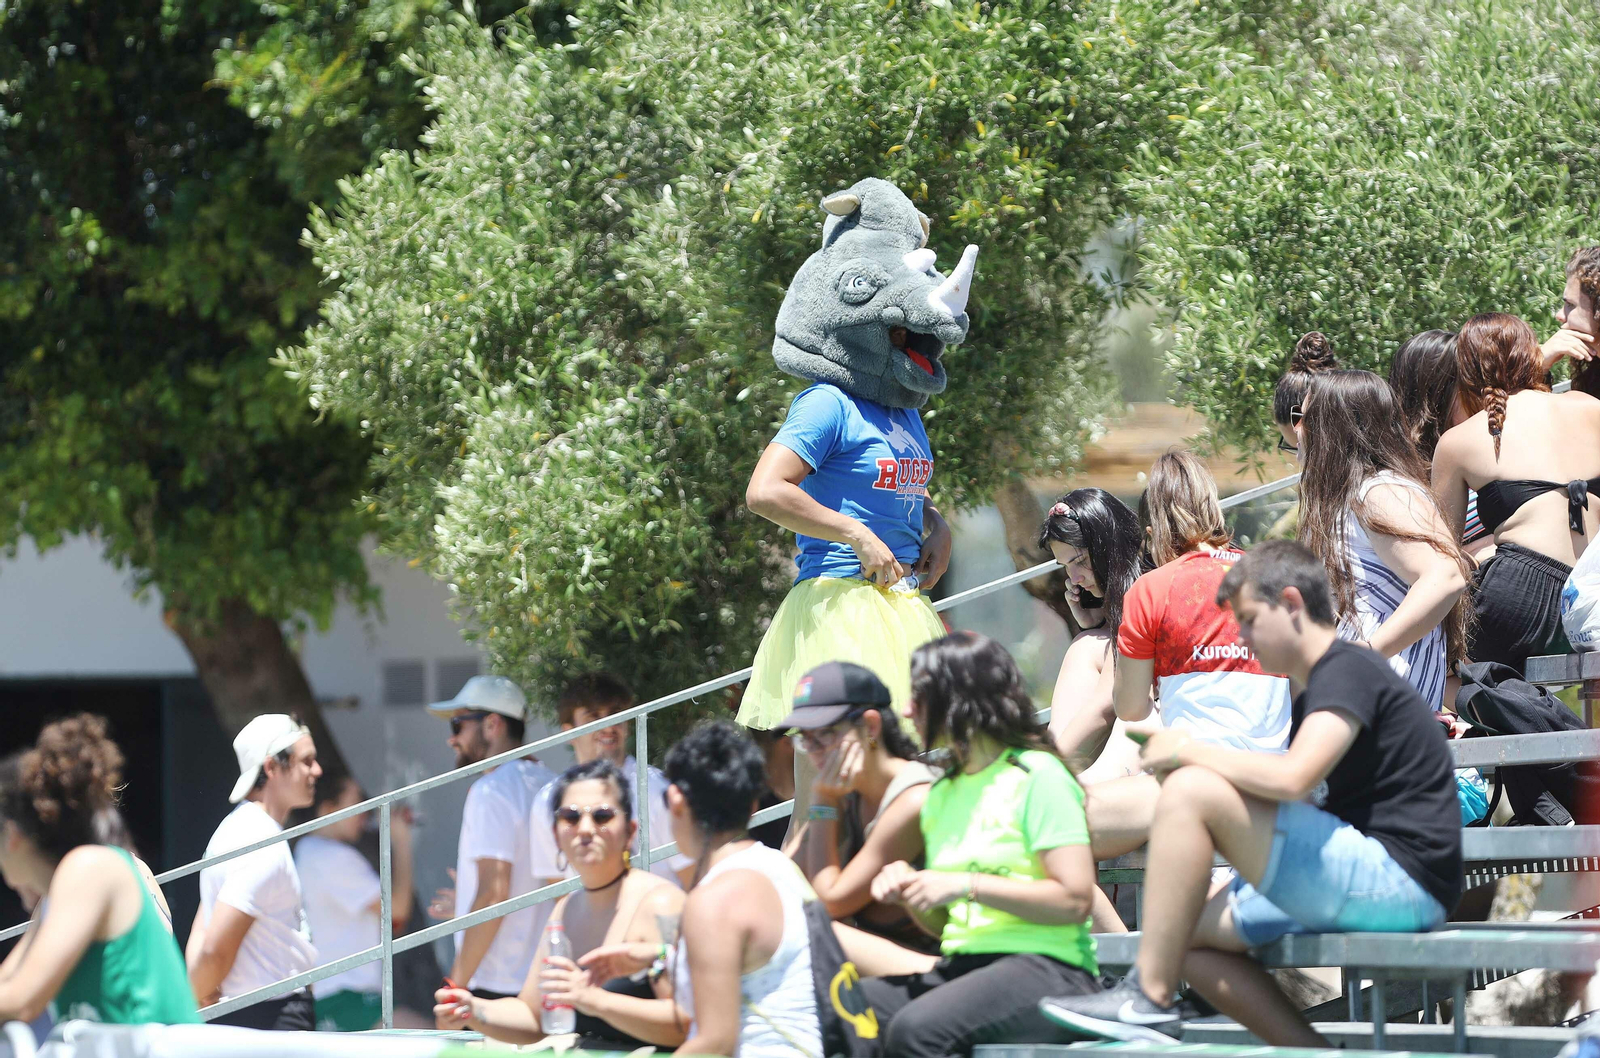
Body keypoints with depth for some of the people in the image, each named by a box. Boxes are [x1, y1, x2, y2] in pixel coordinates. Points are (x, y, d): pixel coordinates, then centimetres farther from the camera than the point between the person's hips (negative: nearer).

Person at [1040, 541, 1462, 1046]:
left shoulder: (1348, 670, -8)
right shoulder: (1312, 693, 24)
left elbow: (1291, 778, -24)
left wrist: (1189, 750, -9)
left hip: (1400, 882, -11)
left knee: (1193, 791, -18)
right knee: (1190, 935, 9)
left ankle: (1148, 999, -14)